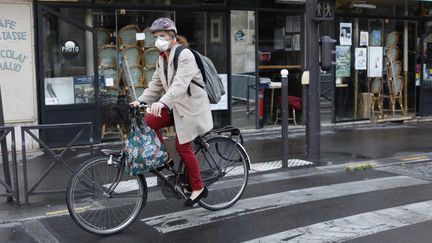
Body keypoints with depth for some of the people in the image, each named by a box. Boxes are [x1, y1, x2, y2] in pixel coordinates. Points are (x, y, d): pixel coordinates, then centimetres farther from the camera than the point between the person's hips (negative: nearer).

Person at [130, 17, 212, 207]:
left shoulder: (185, 55, -17)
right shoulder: (162, 58, 10)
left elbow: (180, 84, -31)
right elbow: (156, 84, 10)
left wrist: (162, 102, -45)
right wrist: (141, 100, -5)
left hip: (190, 106, -8)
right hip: (175, 106, 8)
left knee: (183, 147, -5)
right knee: (147, 121, -10)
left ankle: (198, 188, 11)